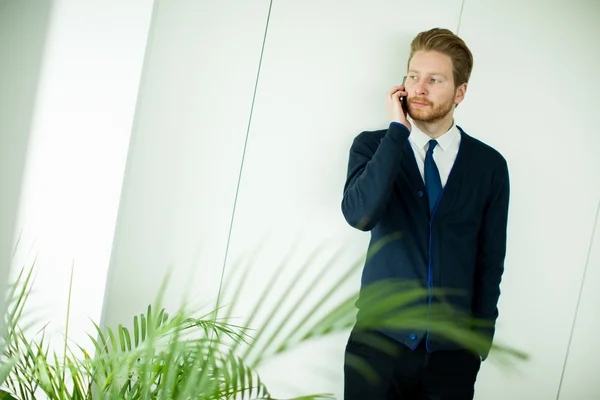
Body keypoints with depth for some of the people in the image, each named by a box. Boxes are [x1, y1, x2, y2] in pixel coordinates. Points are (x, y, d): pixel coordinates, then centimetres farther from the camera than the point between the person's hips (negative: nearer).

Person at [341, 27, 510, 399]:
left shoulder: (490, 165, 0)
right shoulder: (374, 145, -2)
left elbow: (491, 260, 6)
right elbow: (359, 214, -21)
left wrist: (481, 339, 6)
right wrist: (397, 130, -18)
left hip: (453, 353, 1)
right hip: (379, 340, -1)